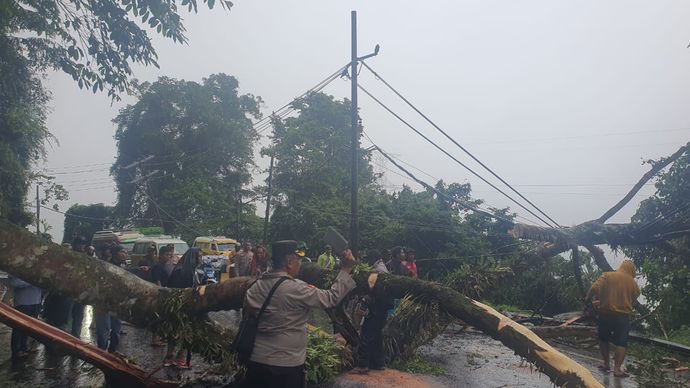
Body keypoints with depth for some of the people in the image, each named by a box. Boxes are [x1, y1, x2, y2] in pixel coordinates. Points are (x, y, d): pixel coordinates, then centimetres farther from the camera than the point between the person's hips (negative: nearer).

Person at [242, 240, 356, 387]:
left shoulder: (254, 287, 1)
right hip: (286, 365, -6)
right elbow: (331, 298, -13)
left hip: (255, 360, 6)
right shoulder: (296, 289, -19)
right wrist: (346, 270, -7)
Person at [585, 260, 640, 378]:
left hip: (605, 313, 1)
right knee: (621, 343, 4)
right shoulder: (633, 283, 2)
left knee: (603, 339, 17)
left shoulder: (607, 276, -3)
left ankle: (606, 363, 24)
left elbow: (595, 288, -14)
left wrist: (589, 298, 2)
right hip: (623, 316, 0)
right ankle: (617, 369, 0)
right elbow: (633, 301, 8)